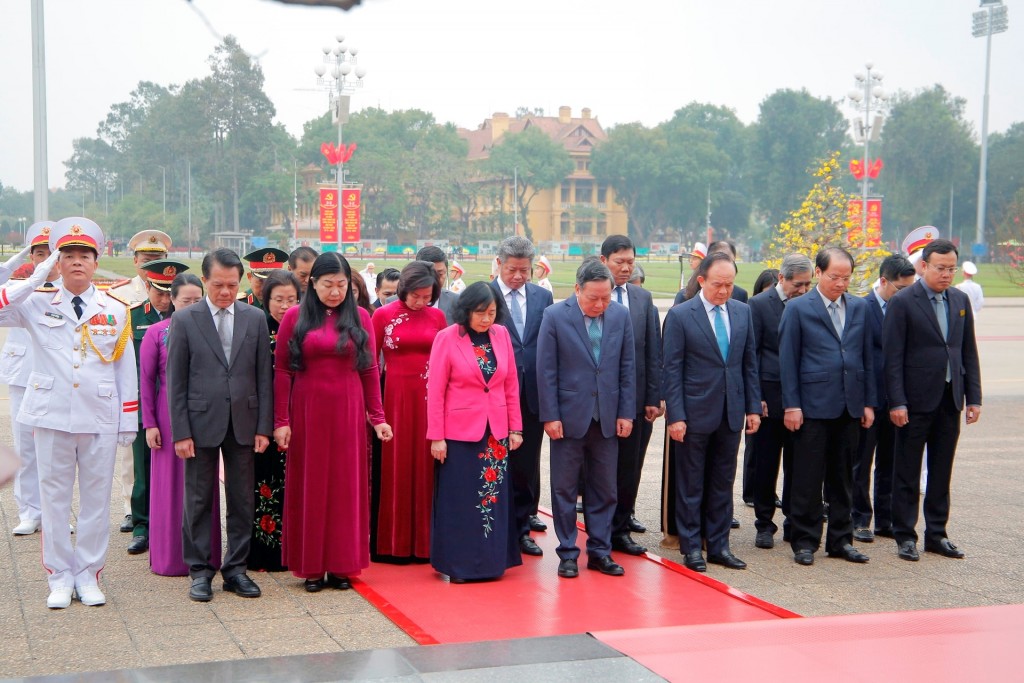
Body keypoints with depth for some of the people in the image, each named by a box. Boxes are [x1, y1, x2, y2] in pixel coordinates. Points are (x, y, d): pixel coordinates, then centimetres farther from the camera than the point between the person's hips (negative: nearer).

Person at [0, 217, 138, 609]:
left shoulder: (115, 310, 5)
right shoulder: (38, 305, 3)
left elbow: (126, 369, 7)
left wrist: (129, 422, 3)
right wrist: (37, 278, -13)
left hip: (100, 419, 1)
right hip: (51, 416, 0)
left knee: (96, 499, 6)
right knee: (55, 497, 5)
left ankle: (88, 576, 16)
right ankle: (60, 578, 15)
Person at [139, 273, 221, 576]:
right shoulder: (156, 333, -1)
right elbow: (146, 381, 0)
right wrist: (150, 423, -4)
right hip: (170, 417, -2)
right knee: (170, 484, 4)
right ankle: (169, 556, 14)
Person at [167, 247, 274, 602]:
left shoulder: (255, 318, 5)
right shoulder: (185, 320, -1)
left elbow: (264, 376, 6)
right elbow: (175, 381, -2)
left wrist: (264, 426, 0)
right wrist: (180, 432, -7)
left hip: (243, 423, 2)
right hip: (201, 423, -2)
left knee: (242, 500, 7)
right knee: (199, 500, 5)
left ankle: (236, 569, 17)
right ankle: (200, 571, 15)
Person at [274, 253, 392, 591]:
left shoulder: (360, 317, 5)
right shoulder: (295, 317, 1)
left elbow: (370, 370, 5)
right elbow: (282, 371, -1)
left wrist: (377, 417, 1)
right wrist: (281, 421, -7)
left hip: (348, 412, 1)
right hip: (307, 411, -1)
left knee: (347, 485, 5)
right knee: (309, 486, 5)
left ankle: (341, 564, 15)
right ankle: (311, 566, 13)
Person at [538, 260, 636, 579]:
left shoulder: (621, 316, 3)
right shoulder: (555, 316, -7)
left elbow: (627, 368, 6)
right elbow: (546, 370, -7)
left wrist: (626, 412, 1)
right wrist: (550, 416, -11)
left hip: (607, 418, 3)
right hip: (569, 417, -3)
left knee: (604, 489, 9)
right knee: (564, 489, 5)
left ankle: (599, 551, 19)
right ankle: (568, 554, 15)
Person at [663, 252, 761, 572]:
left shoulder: (742, 312, 6)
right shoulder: (680, 315, -8)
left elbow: (750, 363, 11)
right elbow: (672, 370, -8)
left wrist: (753, 407, 5)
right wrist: (675, 415, -13)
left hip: (731, 413, 4)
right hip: (695, 413, -4)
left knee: (723, 483, 11)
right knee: (690, 484, 6)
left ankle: (718, 545, 20)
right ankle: (691, 546, 16)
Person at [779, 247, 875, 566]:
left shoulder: (859, 307, 11)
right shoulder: (798, 308, -2)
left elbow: (867, 357, 13)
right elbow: (787, 360, -4)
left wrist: (869, 402, 7)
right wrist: (791, 405, -9)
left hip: (850, 407, 4)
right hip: (813, 406, -4)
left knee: (842, 478, 11)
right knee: (808, 478, 0)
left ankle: (840, 539, 20)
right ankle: (804, 541, 9)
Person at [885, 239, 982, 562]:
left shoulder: (961, 300, 9)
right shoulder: (903, 302, -8)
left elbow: (969, 352, 11)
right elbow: (893, 357, -10)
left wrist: (974, 397, 6)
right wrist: (897, 402, -15)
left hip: (950, 399, 5)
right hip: (916, 399, -5)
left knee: (941, 471, 11)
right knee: (908, 473, 4)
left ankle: (936, 534, 20)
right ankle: (905, 535, 13)